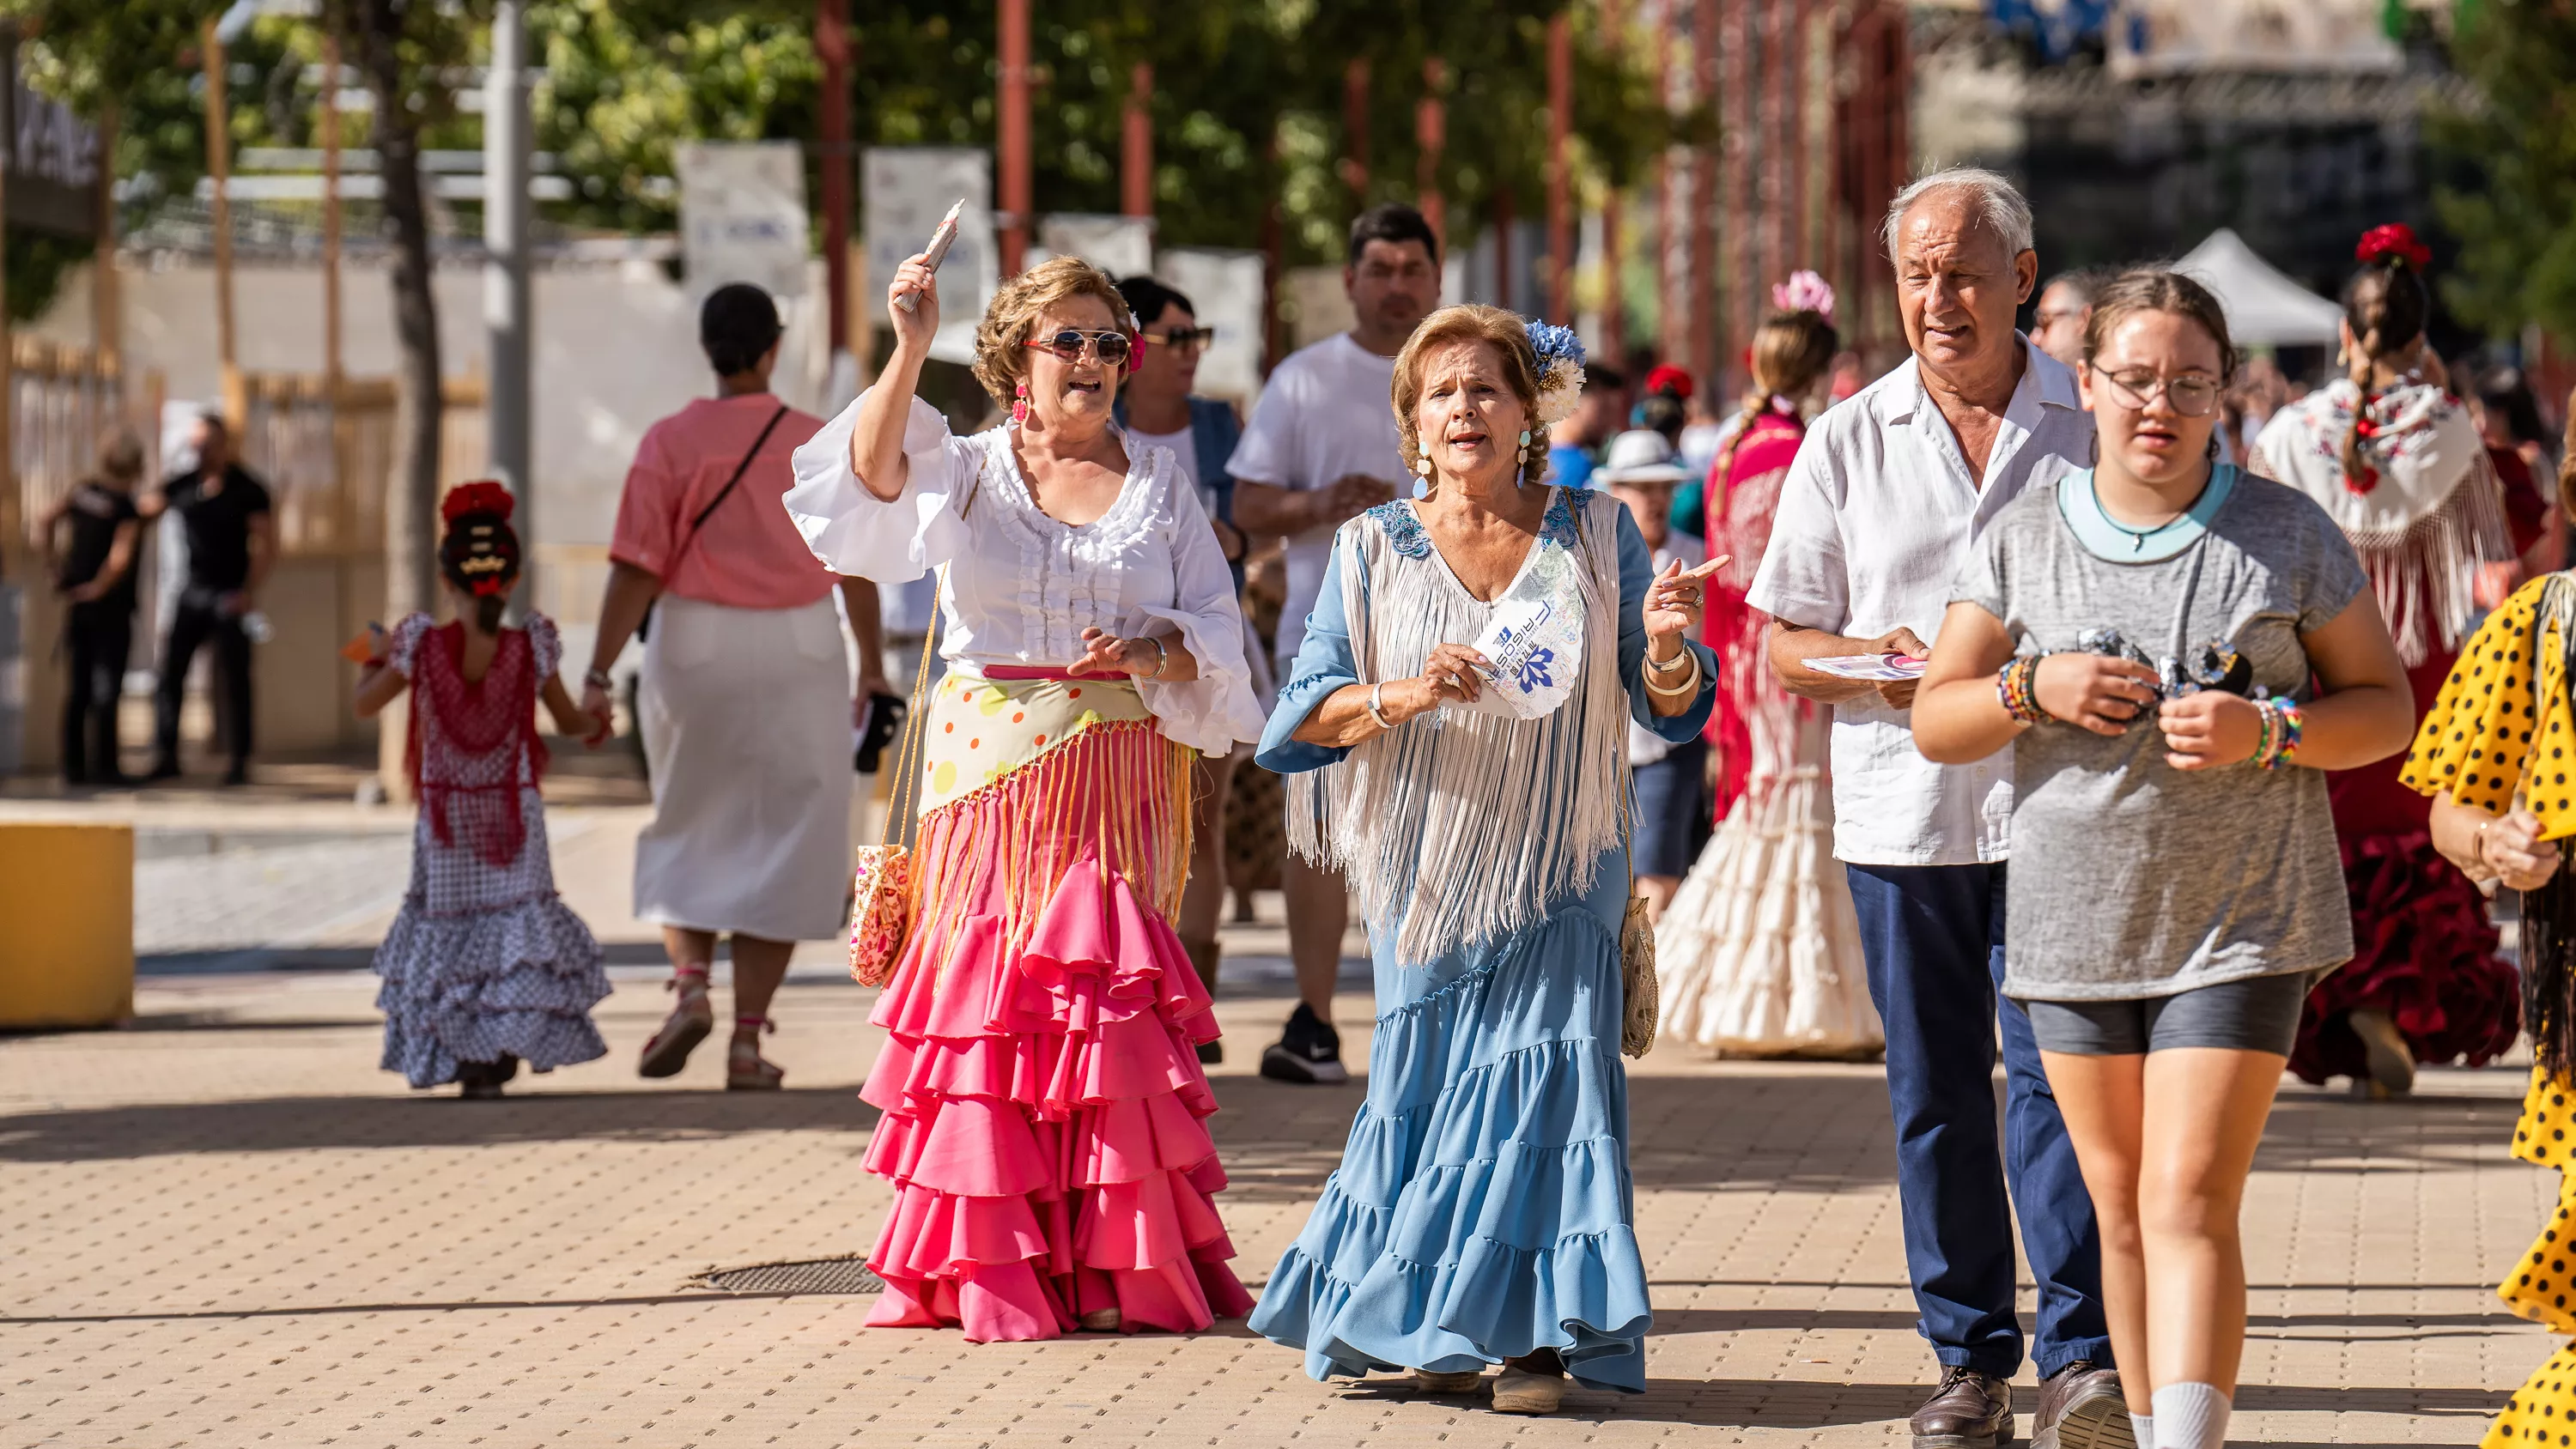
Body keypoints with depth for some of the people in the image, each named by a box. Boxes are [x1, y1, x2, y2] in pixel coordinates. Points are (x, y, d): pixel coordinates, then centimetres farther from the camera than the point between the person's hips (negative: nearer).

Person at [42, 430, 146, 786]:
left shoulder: (83, 490, 2)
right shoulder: (127, 509, -18)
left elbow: (45, 522, 5)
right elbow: (120, 560, -29)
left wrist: (54, 564, 10)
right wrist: (98, 589, -14)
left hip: (76, 602, 6)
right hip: (111, 607, -6)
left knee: (77, 685, 11)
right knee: (106, 685, -1)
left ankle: (73, 765, 13)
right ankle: (103, 766, -2)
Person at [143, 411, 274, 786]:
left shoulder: (248, 490, -3)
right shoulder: (182, 486, 7)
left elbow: (266, 544, -6)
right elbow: (145, 510, 2)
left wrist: (249, 591, -14)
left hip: (231, 595, -4)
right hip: (193, 591, 4)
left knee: (234, 680, -2)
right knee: (170, 672, -1)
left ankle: (239, 762, 2)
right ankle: (165, 757, 5)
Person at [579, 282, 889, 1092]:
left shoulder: (670, 443, -5)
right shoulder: (821, 445, -1)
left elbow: (637, 568, -10)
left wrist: (599, 674, -9)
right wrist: (872, 665, 17)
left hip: (692, 643, 0)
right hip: (797, 648, 0)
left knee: (687, 830, 18)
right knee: (781, 842, 6)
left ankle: (690, 986, -3)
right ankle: (747, 1041, 1)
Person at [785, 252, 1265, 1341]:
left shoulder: (1159, 484, 12)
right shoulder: (966, 470, 8)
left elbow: (1216, 628, 9)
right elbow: (876, 474, -14)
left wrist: (1152, 654, -11)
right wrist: (909, 352, -25)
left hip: (1117, 779, 1)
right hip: (990, 770, 0)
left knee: (1107, 992, -8)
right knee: (989, 988, -5)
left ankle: (1114, 1265, -3)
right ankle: (989, 1266, 0)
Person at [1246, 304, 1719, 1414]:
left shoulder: (1595, 536, 4)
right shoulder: (1375, 550, 3)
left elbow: (1671, 710, 4)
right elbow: (1301, 714, -1)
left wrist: (1667, 647, -19)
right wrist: (1399, 697, -20)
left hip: (1554, 874, -1)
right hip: (1427, 872, 1)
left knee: (1543, 1069, -9)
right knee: (1427, 1083, 1)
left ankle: (1534, 1333, -4)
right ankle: (1432, 1328, 13)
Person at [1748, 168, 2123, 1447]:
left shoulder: (2093, 426, 4)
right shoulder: (1847, 443, 8)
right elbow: (1781, 647, 9)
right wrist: (1891, 660, -11)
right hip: (1902, 811, 2)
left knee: (2054, 1071, -11)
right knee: (1933, 1093, 6)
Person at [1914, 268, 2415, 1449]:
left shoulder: (2288, 534, 0)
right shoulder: (2025, 539, 4)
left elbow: (2386, 709, 3)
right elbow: (1935, 723, 7)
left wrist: (2269, 731, -16)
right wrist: (2032, 689, -13)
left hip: (2241, 921, -3)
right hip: (2077, 923, 3)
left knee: (2190, 1204, -13)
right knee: (2121, 1211, 10)